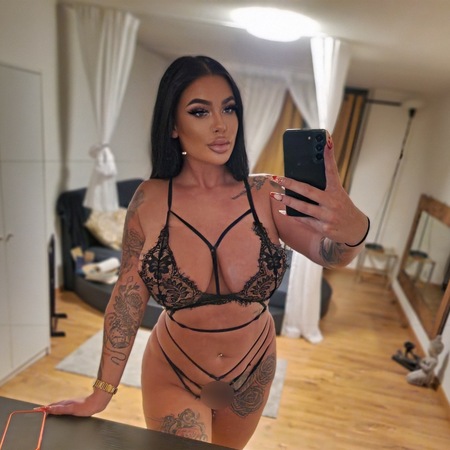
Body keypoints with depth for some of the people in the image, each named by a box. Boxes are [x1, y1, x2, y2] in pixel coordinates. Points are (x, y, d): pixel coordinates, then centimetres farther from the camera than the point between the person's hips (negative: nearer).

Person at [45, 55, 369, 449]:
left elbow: (331, 255, -25)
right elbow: (127, 299, -12)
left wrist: (353, 230, -49)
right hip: (173, 377, -2)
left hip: (252, 374, 3)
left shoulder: (267, 195, -18)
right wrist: (102, 393, -5)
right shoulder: (150, 201, -19)